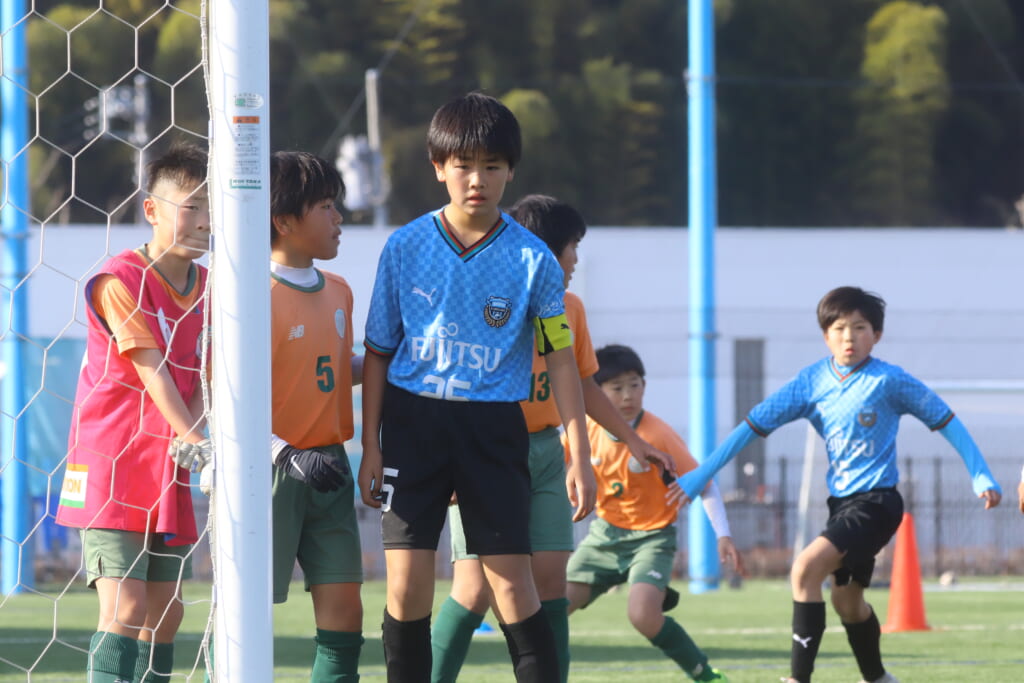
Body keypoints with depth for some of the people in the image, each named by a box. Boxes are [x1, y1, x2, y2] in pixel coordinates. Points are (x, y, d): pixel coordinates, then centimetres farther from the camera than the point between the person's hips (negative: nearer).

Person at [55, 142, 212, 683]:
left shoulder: (208, 288, 10)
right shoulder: (120, 280, -12)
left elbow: (204, 374, 4)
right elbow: (152, 371, -16)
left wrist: (191, 440, -14)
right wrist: (196, 440, -20)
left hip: (169, 473, 7)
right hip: (109, 464, -7)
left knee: (165, 611, 9)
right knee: (125, 606, -16)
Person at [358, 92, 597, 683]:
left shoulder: (532, 259, -2)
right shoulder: (406, 249, 1)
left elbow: (561, 359, 1)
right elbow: (378, 353, 8)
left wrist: (580, 457, -4)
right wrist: (371, 446, 3)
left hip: (494, 426, -1)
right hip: (413, 419, 1)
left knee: (512, 583, -6)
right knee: (407, 584, -3)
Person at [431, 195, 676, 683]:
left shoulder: (568, 307, 12)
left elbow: (583, 386, 23)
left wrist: (633, 441, 27)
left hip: (544, 452, 7)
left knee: (550, 577, 0)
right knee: (476, 586, -11)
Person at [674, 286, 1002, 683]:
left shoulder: (889, 381, -12)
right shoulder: (811, 382, 1)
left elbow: (945, 421, -3)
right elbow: (753, 426, 3)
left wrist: (981, 477, -7)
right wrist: (699, 476, 2)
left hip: (877, 503, -7)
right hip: (841, 502, 7)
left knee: (806, 568, -23)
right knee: (846, 599, 18)